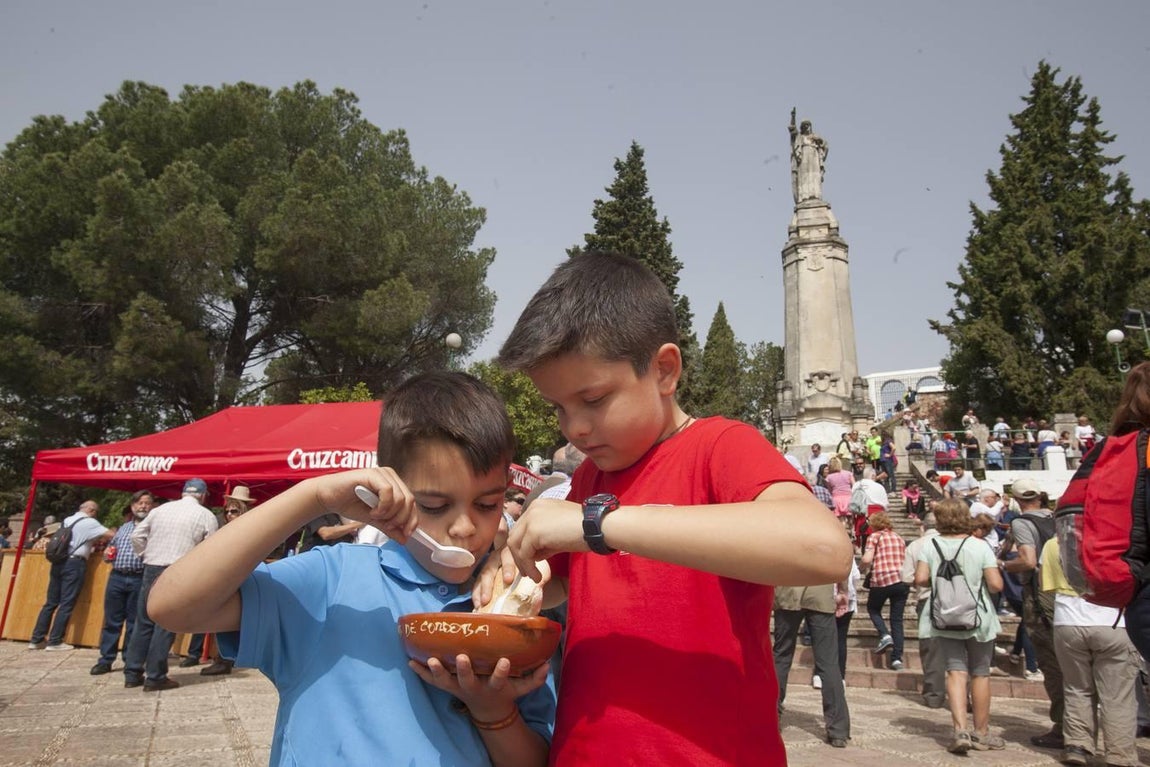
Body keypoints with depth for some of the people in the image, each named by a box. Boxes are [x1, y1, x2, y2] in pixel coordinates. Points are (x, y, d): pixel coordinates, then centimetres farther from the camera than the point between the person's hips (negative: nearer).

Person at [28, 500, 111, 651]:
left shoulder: (67, 520, 19)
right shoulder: (90, 522, -4)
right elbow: (110, 535, -8)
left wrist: (94, 541, 27)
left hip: (58, 562, 8)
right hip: (74, 564, -7)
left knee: (51, 602, 11)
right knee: (67, 604, -2)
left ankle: (36, 639, 12)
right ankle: (55, 641, -1)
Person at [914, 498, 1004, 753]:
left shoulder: (930, 545, -6)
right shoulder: (980, 547, -10)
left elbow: (920, 579, -10)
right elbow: (996, 584, -14)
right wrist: (980, 584, 8)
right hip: (978, 619, -1)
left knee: (956, 671, 4)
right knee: (980, 673, 12)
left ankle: (960, 730, -10)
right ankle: (981, 733, 23)